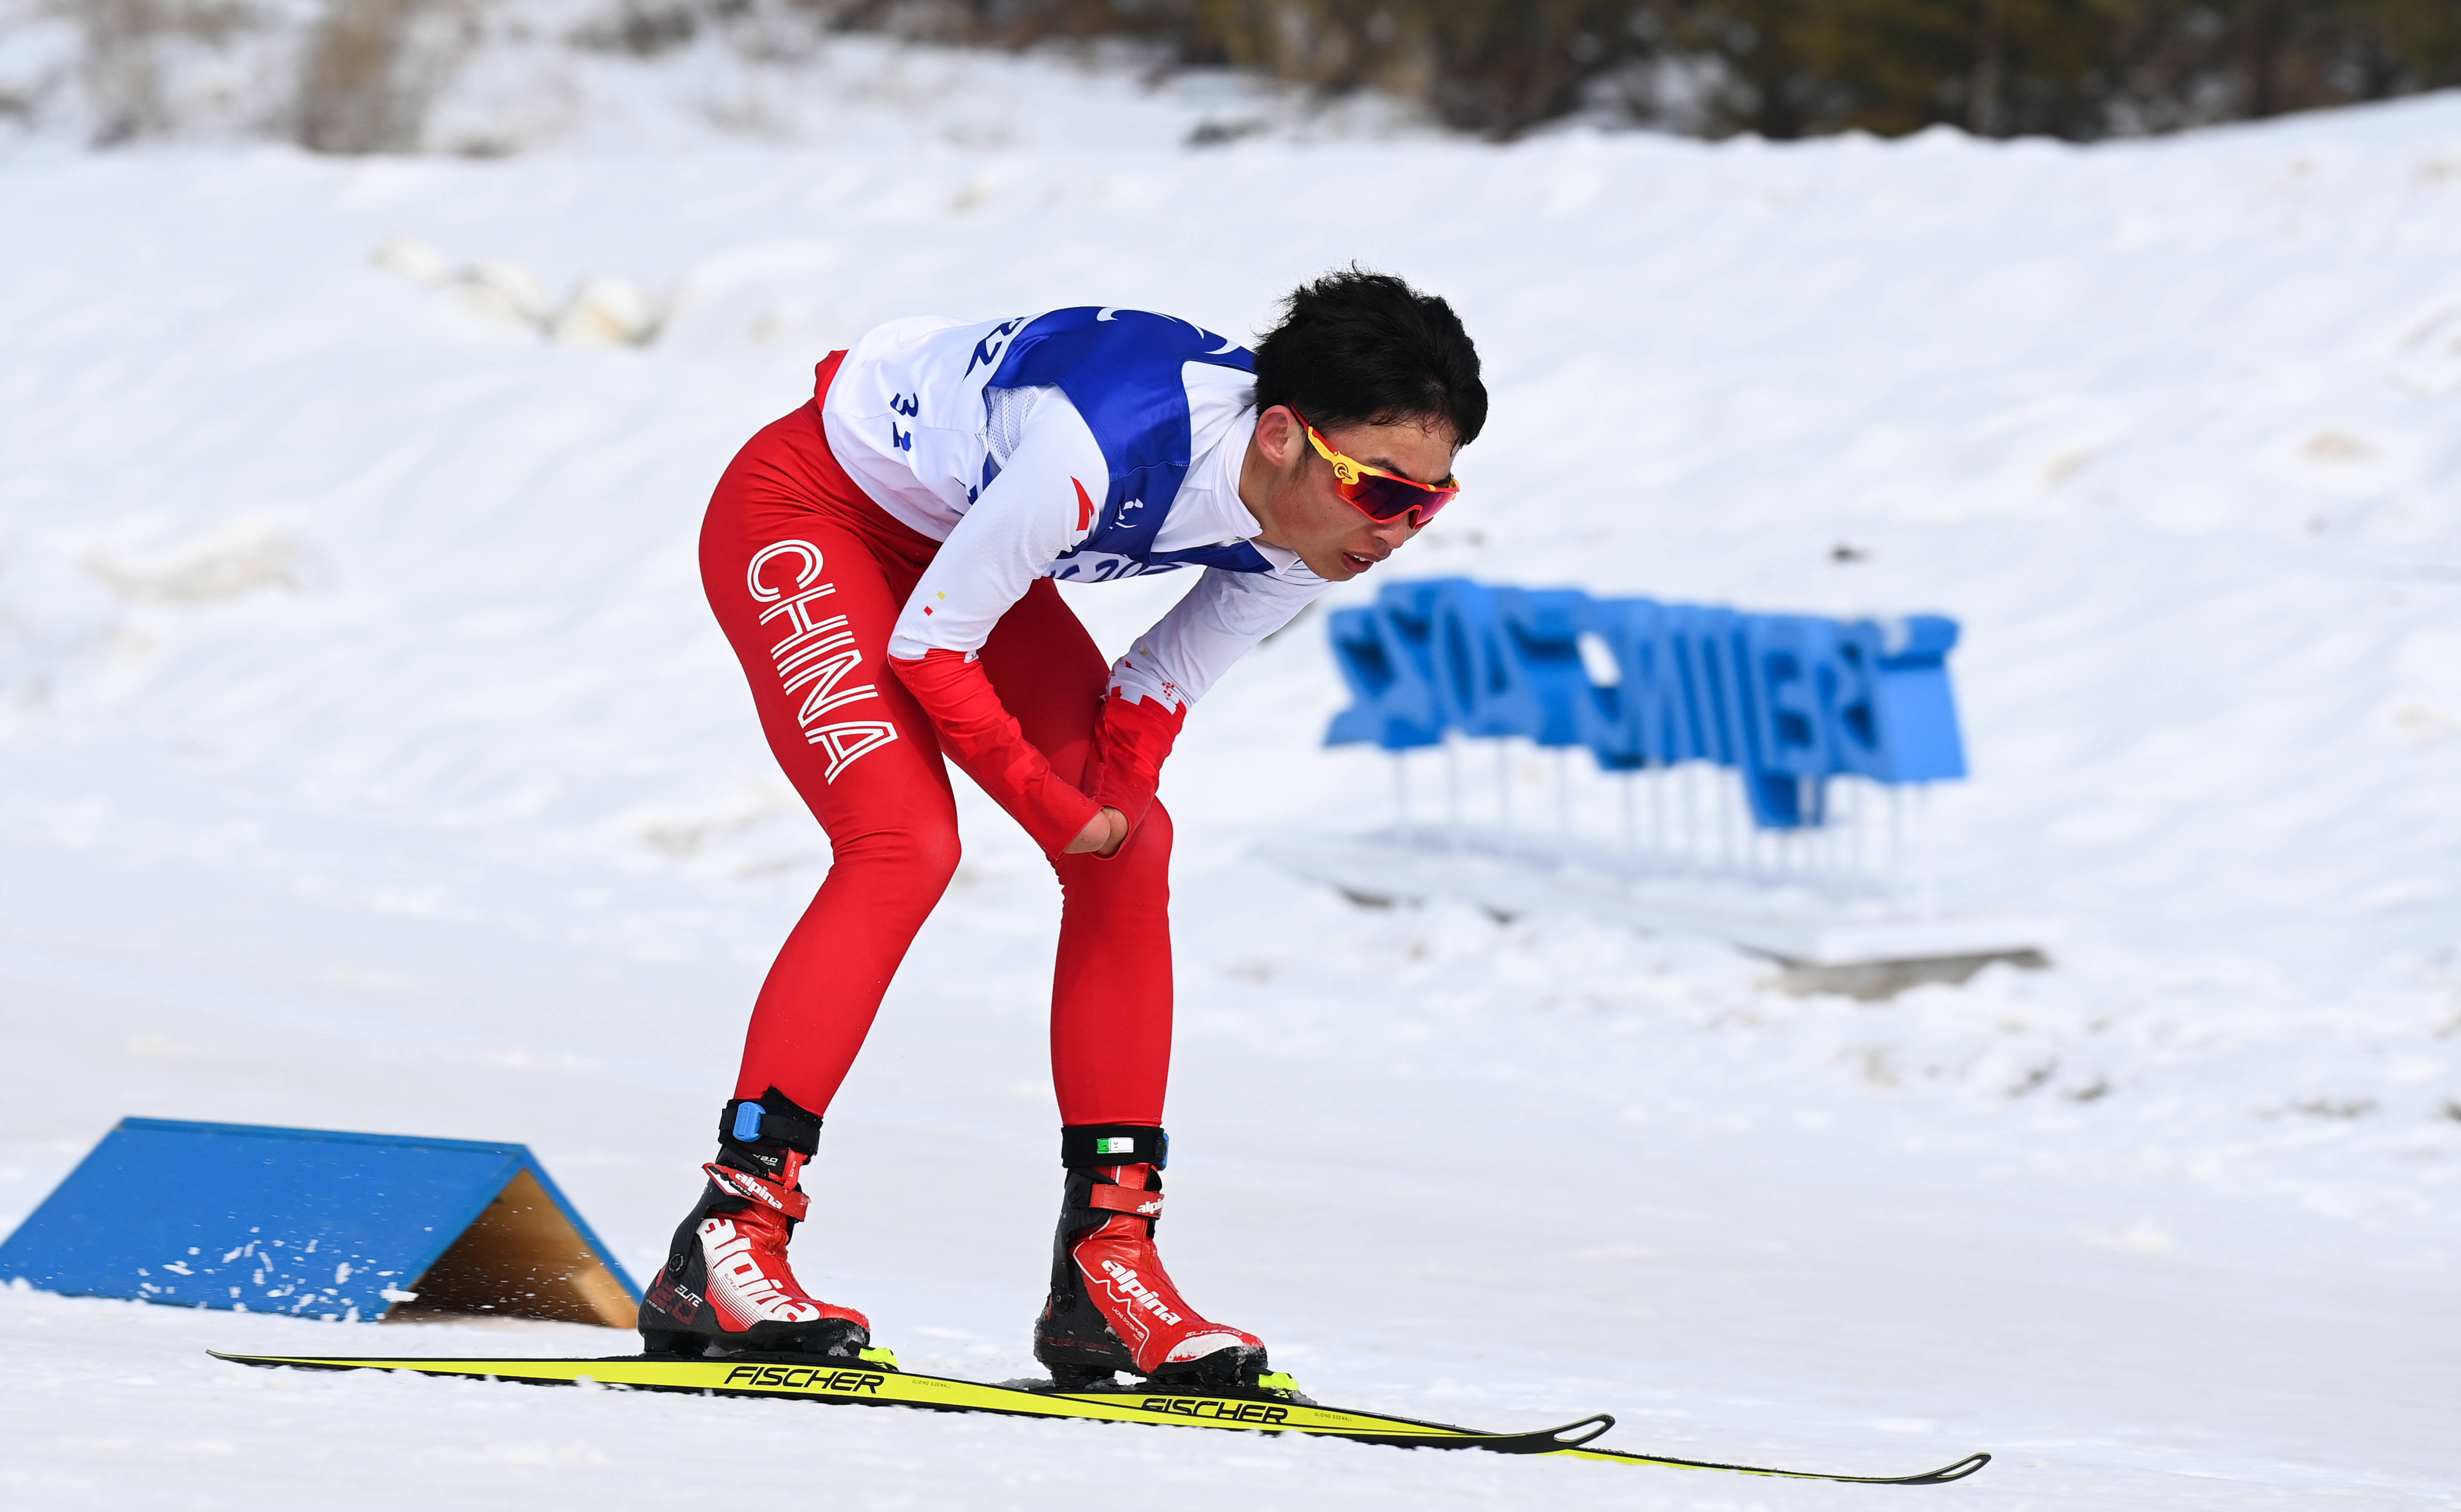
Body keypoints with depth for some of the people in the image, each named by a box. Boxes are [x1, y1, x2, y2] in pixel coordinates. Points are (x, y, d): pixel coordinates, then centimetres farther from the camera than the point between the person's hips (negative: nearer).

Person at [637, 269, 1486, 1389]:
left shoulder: (1323, 518, -16)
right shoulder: (1107, 450, -40)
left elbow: (1168, 678, 1)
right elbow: (928, 642, -27)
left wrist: (1118, 803, -12)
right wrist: (1058, 810, -18)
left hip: (954, 538, 8)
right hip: (804, 516, -8)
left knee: (1132, 853, -4)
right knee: (905, 843, -25)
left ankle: (1104, 1266, -1)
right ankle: (727, 1239, -24)